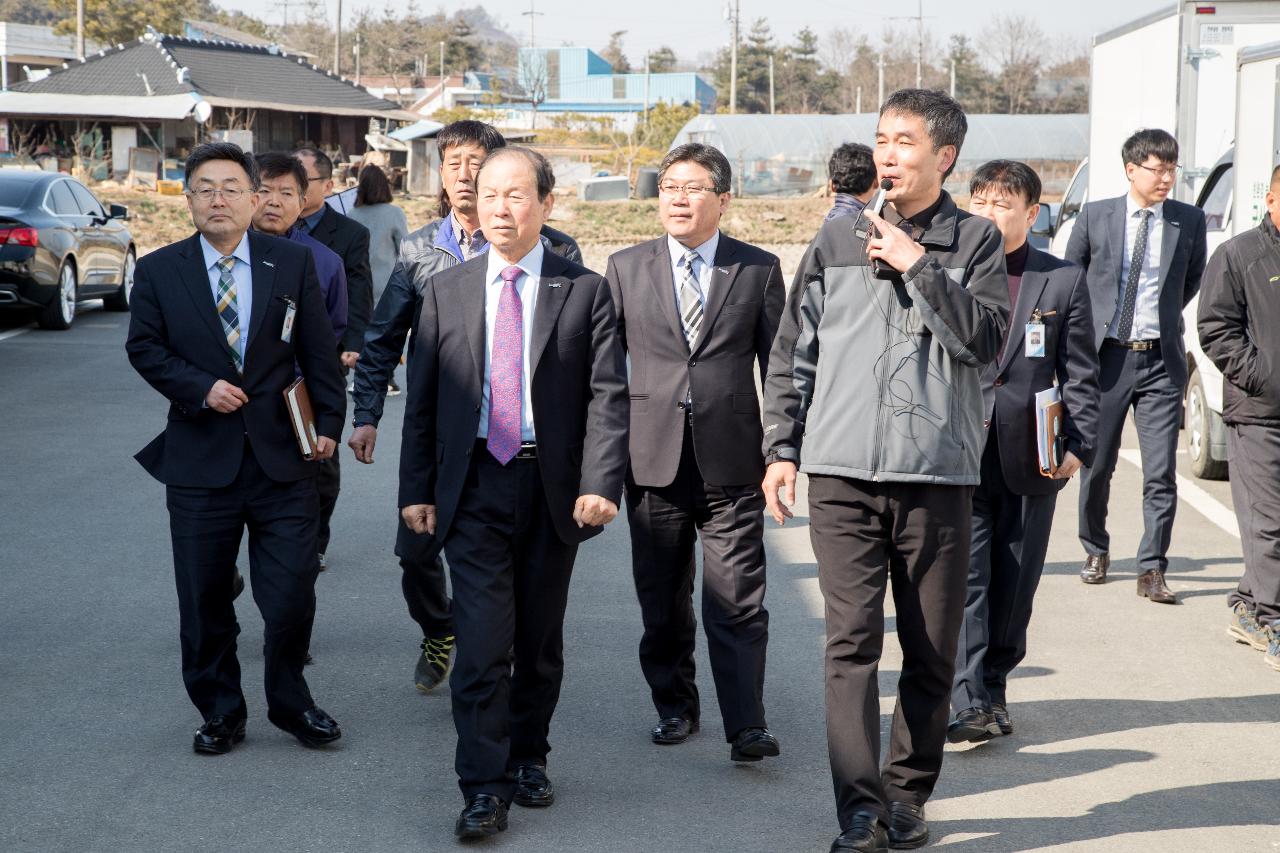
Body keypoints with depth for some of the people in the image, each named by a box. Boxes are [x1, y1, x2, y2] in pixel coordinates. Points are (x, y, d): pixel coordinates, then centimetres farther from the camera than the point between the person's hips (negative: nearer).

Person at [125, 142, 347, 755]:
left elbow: (318, 352, 5)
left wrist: (329, 422, -1)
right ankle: (220, 713, 25)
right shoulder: (159, 271, 2)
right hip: (200, 459, 0)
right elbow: (144, 347, 1)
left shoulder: (293, 264, 3)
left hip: (282, 456, 0)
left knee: (292, 593, 1)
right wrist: (201, 388, -13)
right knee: (205, 600, 8)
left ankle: (289, 702, 23)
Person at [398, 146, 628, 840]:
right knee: (482, 641, -9)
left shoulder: (584, 291, 2)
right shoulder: (446, 290, 7)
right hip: (474, 486, 0)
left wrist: (601, 483, -14)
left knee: (540, 640, 12)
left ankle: (528, 756, 30)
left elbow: (607, 395, -3)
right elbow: (421, 399, 8)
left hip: (553, 488, 0)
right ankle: (483, 788, -4)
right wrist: (415, 489, 3)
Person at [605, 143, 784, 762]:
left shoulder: (759, 269, 4)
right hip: (653, 461, 2)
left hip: (732, 462, -2)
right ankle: (675, 706, 27)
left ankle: (746, 725, -1)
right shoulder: (625, 269, 8)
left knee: (738, 601, -5)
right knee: (662, 601, 10)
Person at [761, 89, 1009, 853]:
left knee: (931, 650, 6)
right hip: (842, 473, 1)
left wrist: (916, 265, -11)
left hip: (938, 474, 0)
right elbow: (793, 353, 12)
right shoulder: (838, 240, 10)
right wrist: (781, 451, 8)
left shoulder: (975, 241, 5)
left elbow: (983, 339, -9)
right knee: (851, 643, -6)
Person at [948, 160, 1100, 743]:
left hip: (1029, 457, 1)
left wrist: (1079, 445, -4)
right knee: (964, 578, -7)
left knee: (1013, 583, 9)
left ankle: (994, 685, 25)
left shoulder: (1064, 281, 6)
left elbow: (1080, 373, 5)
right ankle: (971, 702, -8)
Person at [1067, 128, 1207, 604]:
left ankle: (1152, 571, 3)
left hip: (1161, 362, 0)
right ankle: (1096, 552, 29)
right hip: (1106, 356, 0)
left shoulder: (1189, 221, 3)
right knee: (1096, 466, 9)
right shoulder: (1095, 217, 0)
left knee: (1161, 473, -4)